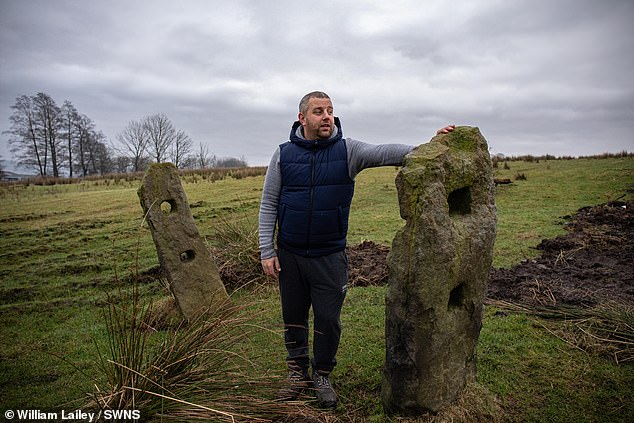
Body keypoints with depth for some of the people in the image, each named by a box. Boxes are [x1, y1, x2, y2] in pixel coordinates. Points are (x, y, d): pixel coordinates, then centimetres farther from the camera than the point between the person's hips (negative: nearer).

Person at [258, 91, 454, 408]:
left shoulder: (347, 150, -2)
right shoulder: (284, 154, 0)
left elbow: (385, 153, -18)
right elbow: (268, 205, 1)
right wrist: (266, 251, -4)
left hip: (330, 256, -1)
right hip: (289, 254, 1)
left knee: (328, 320, 6)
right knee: (293, 317, 14)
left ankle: (322, 375, 31)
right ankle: (298, 371, 36)